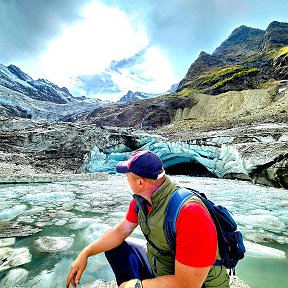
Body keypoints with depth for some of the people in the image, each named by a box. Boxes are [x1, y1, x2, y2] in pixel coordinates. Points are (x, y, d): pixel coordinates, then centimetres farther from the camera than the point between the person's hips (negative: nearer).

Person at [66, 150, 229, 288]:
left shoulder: (190, 213, -35)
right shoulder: (141, 199, -11)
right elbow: (121, 231, 3)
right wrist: (85, 254, -5)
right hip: (157, 266, 7)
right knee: (114, 247, 7)